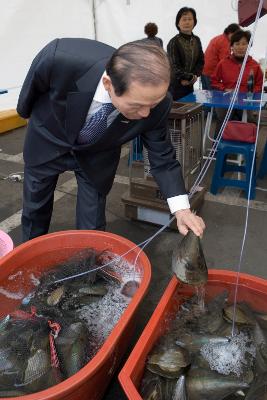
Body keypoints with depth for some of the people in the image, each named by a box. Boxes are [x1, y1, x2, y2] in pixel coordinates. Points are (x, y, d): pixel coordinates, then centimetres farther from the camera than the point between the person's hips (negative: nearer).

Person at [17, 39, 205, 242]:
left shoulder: (156, 103, -32)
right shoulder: (59, 58, -38)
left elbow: (162, 156, -17)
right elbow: (32, 88, -15)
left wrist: (181, 209, -25)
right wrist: (25, 112, 5)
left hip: (97, 155, 0)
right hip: (48, 141, 1)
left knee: (92, 226, 5)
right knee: (35, 211, 17)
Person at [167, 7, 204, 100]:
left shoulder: (196, 40, 10)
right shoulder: (173, 42, -10)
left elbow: (200, 61, 11)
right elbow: (174, 67, -13)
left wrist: (194, 76, -6)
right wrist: (191, 77, -11)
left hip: (189, 85, 6)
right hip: (175, 85, -6)